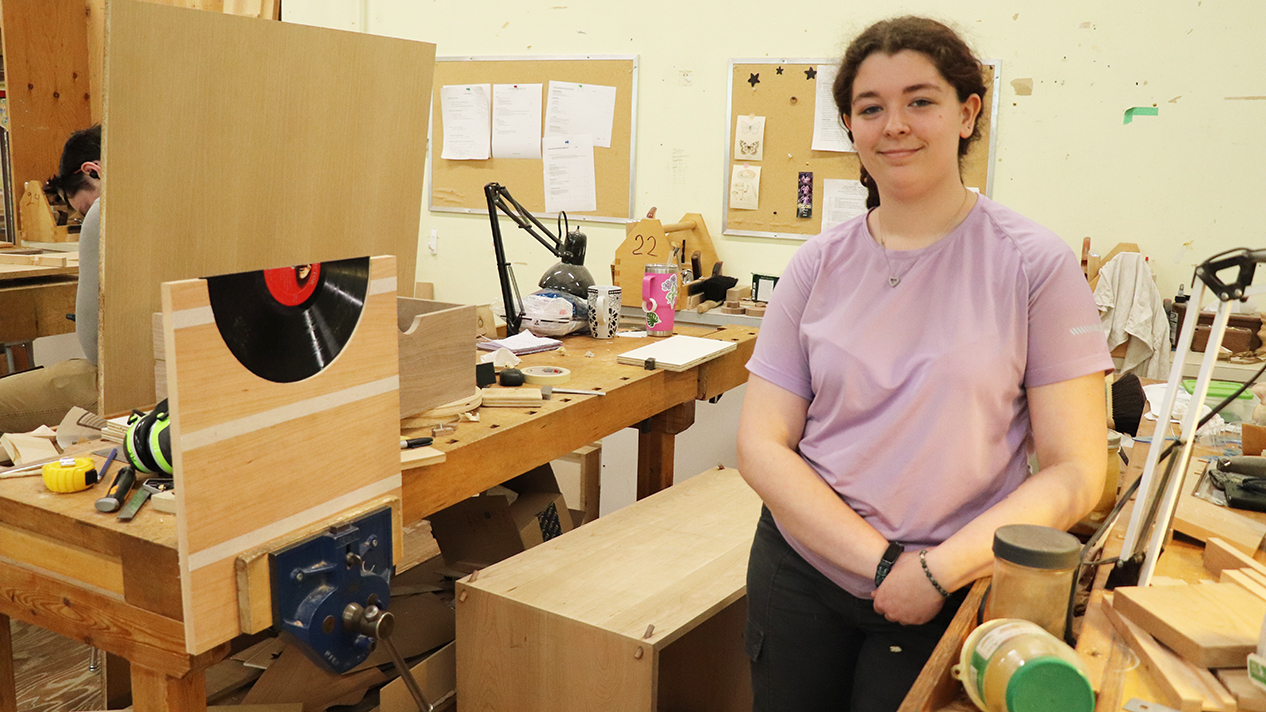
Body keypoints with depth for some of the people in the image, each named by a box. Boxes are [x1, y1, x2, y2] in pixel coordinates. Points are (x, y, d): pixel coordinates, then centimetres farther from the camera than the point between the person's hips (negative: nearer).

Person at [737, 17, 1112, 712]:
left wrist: (938, 570, -19)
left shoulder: (1035, 264, -8)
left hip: (952, 598, -2)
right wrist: (882, 562, -14)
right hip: (803, 568, 3)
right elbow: (761, 445, -5)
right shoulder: (819, 264, -1)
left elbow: (1074, 471, -10)